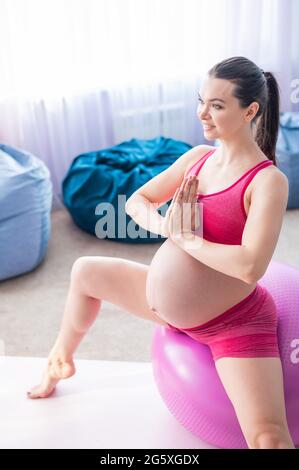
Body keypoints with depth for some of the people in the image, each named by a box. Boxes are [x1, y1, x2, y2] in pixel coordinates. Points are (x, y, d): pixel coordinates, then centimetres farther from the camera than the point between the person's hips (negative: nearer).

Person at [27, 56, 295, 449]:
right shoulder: (197, 157, 0)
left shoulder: (268, 181, -20)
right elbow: (136, 201, 5)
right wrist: (165, 225, -16)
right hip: (167, 305, 7)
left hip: (233, 323, -7)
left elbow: (250, 266, -32)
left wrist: (185, 239, -21)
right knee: (85, 271, 20)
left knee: (268, 438, -24)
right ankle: (61, 362, 44)